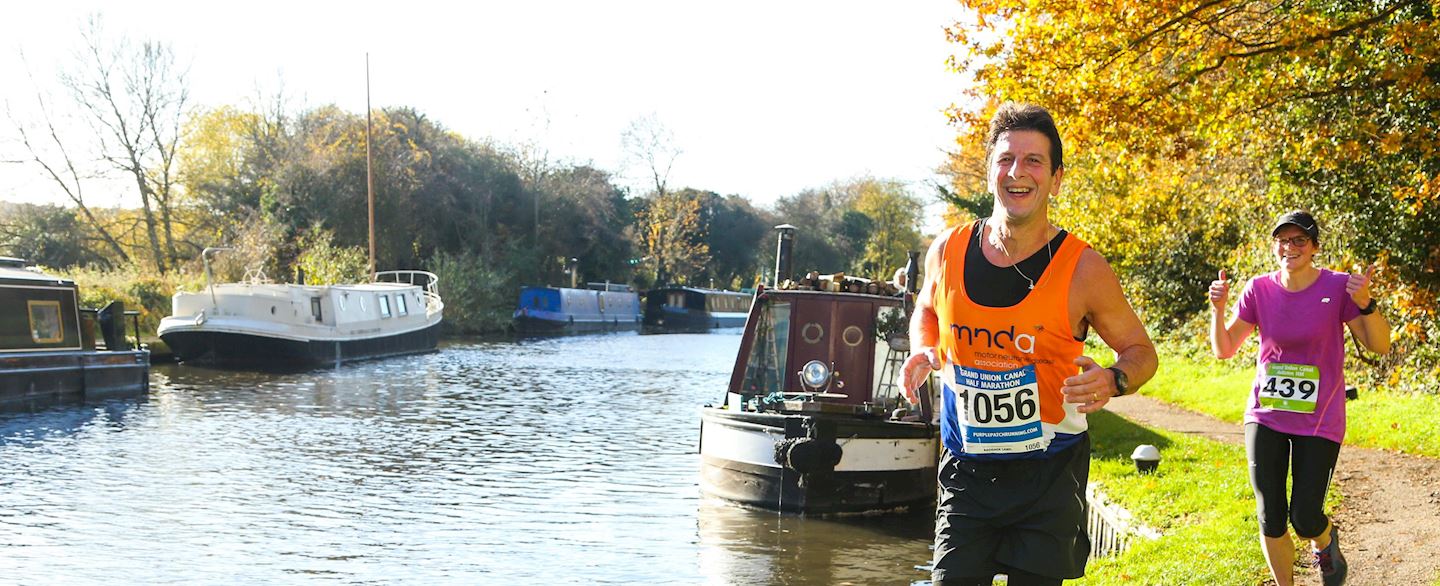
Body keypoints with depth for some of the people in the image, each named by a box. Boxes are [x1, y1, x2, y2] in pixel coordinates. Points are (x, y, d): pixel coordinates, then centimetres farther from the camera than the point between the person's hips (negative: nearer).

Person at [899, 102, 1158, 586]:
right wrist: (923, 354, -3)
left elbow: (1140, 351, 1)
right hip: (966, 469, 2)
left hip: (1048, 474, -2)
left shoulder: (1083, 270, -12)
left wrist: (1112, 381, -21)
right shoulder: (947, 252, -4)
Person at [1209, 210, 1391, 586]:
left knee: (1305, 519, -2)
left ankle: (1325, 541, 35)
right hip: (1265, 418, 2)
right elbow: (1224, 350, 3)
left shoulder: (1338, 288, -8)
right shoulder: (1259, 290, -2)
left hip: (1318, 421, -2)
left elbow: (1380, 346, -10)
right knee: (1270, 519, 3)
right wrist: (1218, 308, -13)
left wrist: (1365, 304, -26)